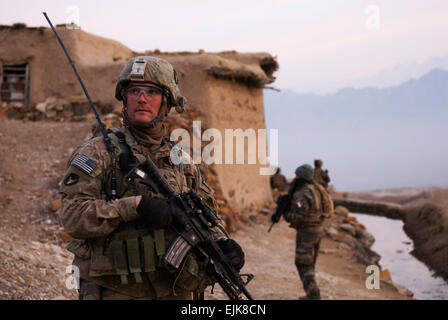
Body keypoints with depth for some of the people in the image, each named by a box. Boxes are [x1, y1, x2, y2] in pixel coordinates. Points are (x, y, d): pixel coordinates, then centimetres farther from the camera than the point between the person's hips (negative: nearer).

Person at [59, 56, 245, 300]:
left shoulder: (181, 160, 11)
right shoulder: (99, 152, -4)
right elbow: (72, 215, -15)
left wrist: (222, 243, -4)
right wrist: (136, 206, -24)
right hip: (116, 293, -4)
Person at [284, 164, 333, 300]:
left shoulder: (301, 195, -21)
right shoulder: (316, 189, 8)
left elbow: (300, 217, -28)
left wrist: (288, 216, -8)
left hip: (306, 232, -9)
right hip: (318, 229, 9)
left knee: (303, 264, -1)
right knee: (309, 263, 16)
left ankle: (313, 294, -5)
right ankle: (312, 293, 18)